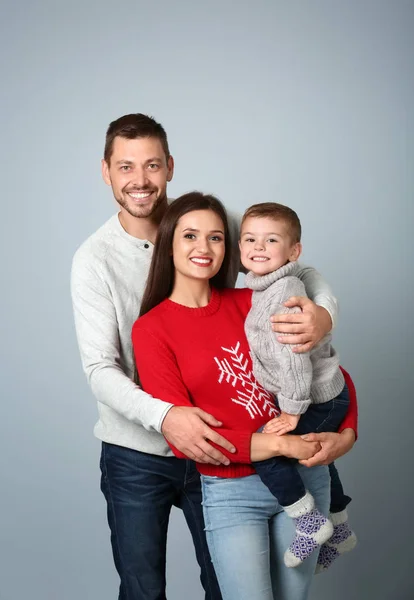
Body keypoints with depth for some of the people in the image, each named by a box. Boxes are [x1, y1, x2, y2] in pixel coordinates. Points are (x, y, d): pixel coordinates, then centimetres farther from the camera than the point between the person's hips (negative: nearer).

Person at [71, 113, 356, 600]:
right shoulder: (94, 259, -11)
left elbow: (298, 271, -3)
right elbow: (100, 368, -17)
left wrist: (324, 312, -28)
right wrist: (164, 416, -35)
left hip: (214, 445, 1)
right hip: (136, 455, -1)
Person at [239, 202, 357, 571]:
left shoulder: (283, 293, -24)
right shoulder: (266, 288, 7)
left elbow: (293, 354, -27)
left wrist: (293, 410, -21)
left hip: (319, 401, -10)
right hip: (328, 397, 10)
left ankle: (311, 523, 1)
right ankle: (340, 531, 45)